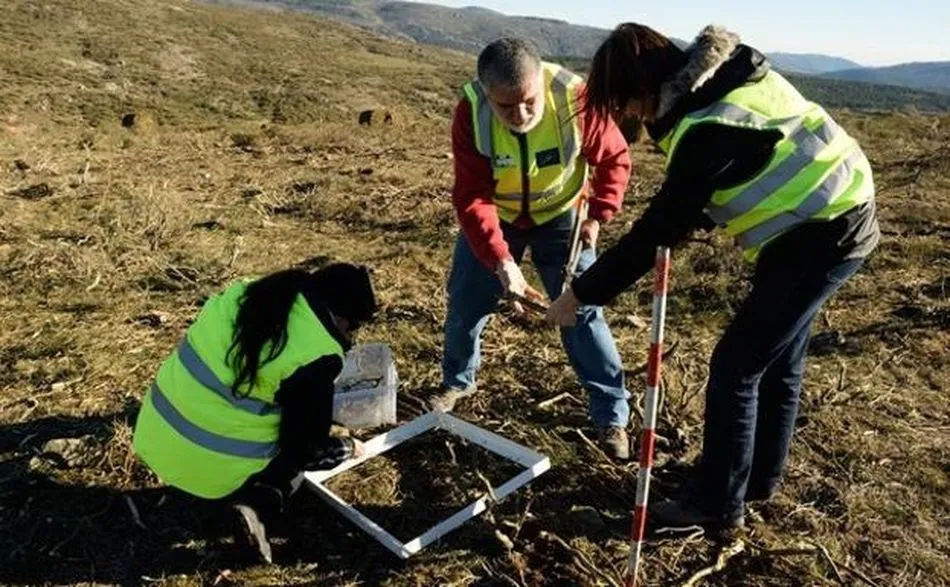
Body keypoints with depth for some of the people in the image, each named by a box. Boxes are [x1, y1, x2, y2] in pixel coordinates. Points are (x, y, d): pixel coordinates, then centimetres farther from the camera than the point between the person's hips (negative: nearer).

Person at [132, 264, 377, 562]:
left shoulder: (248, 293, 1)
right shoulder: (316, 356, -20)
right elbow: (307, 447, -10)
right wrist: (347, 447, 10)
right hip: (209, 467, -7)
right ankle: (257, 504, -6)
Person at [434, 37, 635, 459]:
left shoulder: (575, 99, -29)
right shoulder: (471, 112, -27)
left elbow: (615, 158, -11)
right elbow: (472, 197, -29)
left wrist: (598, 216, -19)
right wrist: (502, 261, -40)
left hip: (561, 215, -1)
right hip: (497, 215, 2)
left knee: (581, 311, -5)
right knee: (465, 300, 7)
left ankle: (612, 415, 10)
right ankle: (457, 380, 35)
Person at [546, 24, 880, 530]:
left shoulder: (708, 129, -28)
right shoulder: (718, 76, 2)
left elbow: (654, 231, -24)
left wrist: (580, 294, -16)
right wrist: (692, 219, -2)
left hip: (821, 234, -10)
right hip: (836, 214, 10)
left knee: (735, 367, -4)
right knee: (778, 356, 19)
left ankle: (717, 503, 12)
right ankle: (759, 475, 36)